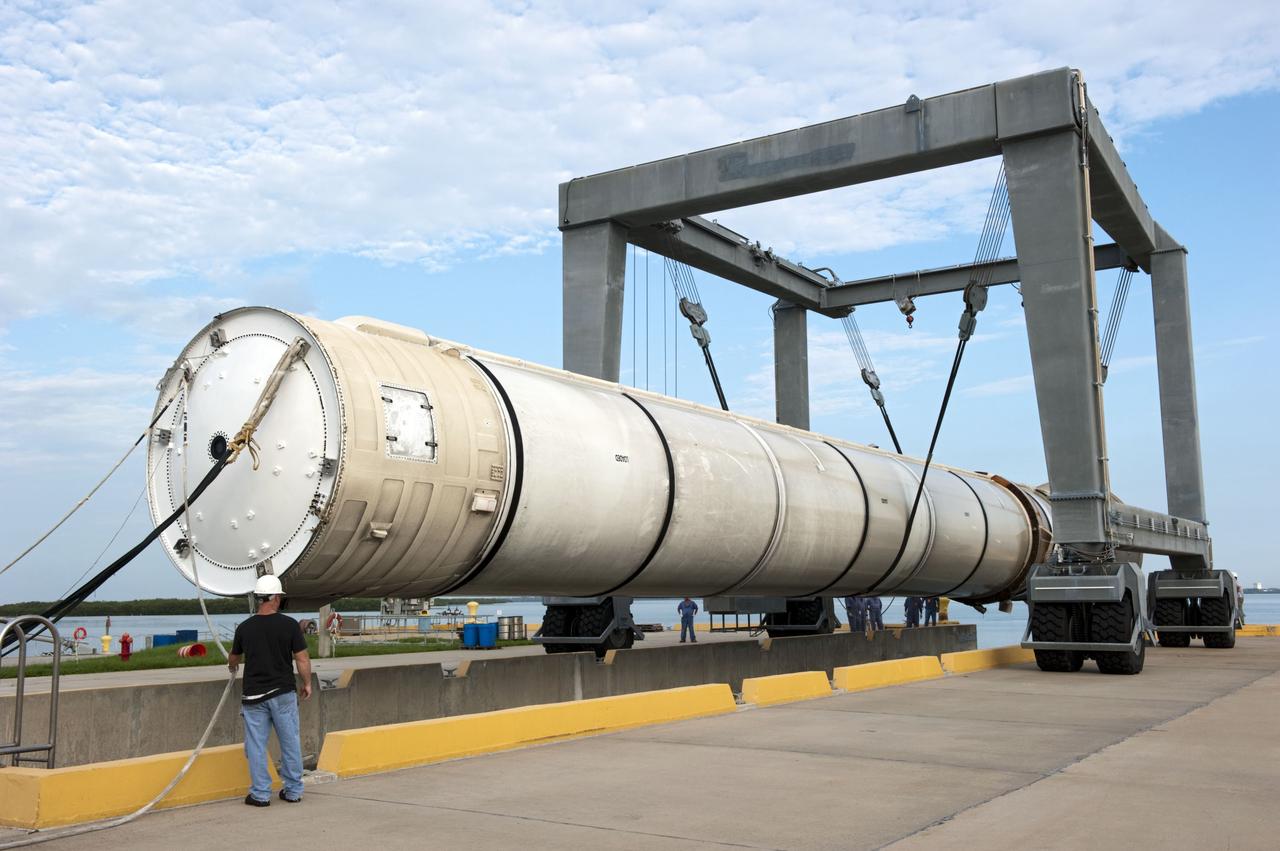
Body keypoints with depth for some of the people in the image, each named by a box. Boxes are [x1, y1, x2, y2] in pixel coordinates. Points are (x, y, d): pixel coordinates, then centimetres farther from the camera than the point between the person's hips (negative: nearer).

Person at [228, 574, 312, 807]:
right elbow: (302, 659, -7)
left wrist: (232, 666, 40)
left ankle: (260, 794, 10)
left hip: (254, 695, 1)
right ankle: (293, 791, 16)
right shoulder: (290, 625, -8)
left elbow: (233, 659, 17)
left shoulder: (245, 627, -1)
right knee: (290, 742, 10)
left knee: (256, 745, 8)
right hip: (283, 693, -1)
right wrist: (307, 683, 10)